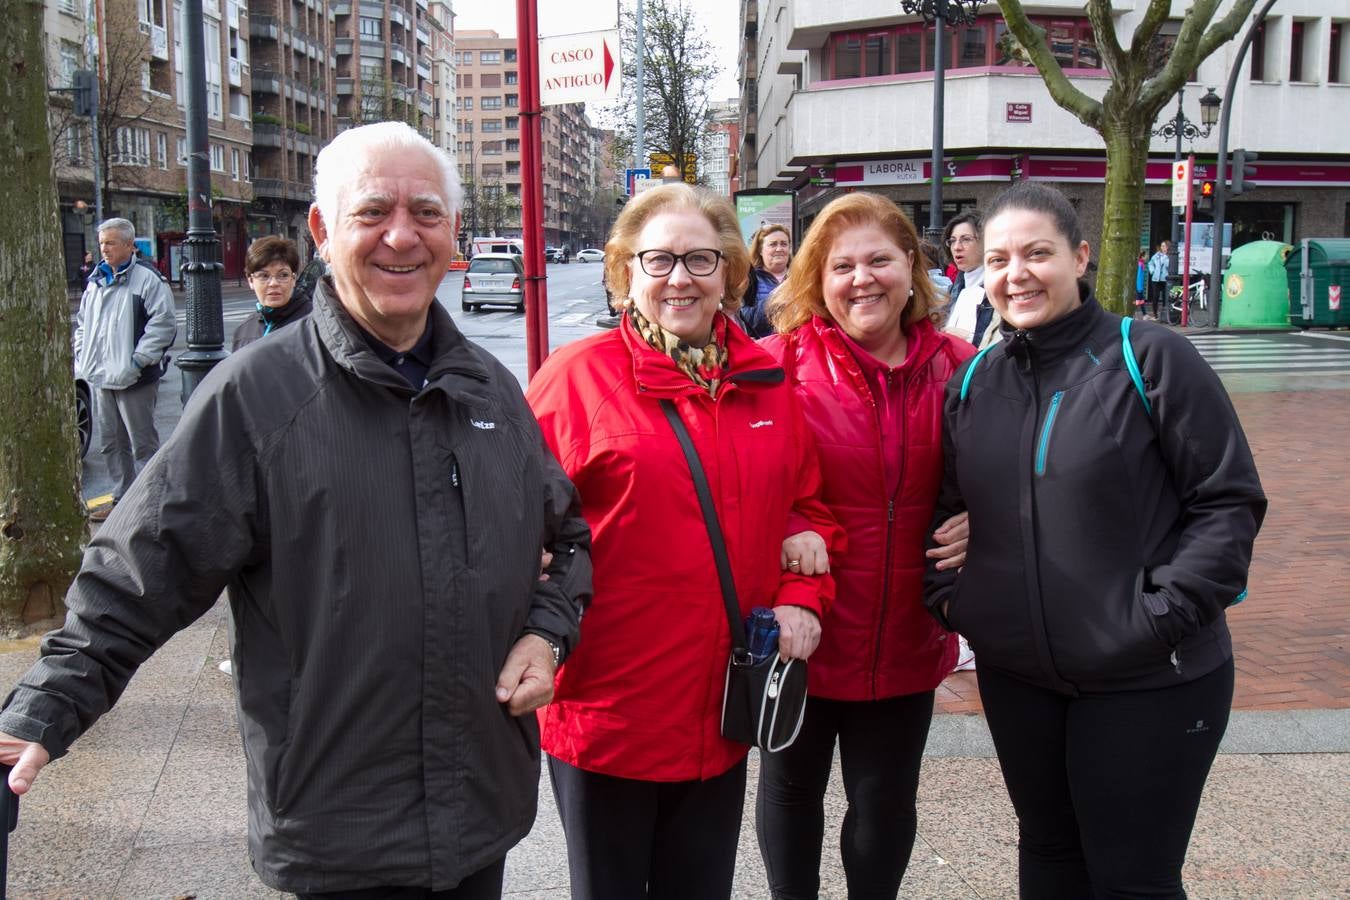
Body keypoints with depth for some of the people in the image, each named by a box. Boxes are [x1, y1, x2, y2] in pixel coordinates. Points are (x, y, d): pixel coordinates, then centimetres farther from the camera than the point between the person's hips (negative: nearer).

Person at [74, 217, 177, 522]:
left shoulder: (147, 278, -9)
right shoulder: (96, 280, 15)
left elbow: (163, 324, -16)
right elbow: (82, 323, 25)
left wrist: (137, 361, -19)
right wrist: (81, 357, 11)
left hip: (133, 379, -8)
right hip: (101, 377, 8)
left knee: (143, 443, -2)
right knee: (112, 444, 15)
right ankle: (122, 499, 26)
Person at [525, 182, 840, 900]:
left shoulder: (768, 382, 6)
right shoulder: (578, 376, -8)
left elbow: (807, 502, 13)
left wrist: (801, 597, -1)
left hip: (722, 711, 4)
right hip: (604, 713, -4)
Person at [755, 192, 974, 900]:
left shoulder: (956, 367, -1)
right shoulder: (781, 363, -11)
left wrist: (974, 525, -8)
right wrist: (782, 533, -24)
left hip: (906, 638, 2)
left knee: (887, 801, 17)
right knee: (792, 788, 19)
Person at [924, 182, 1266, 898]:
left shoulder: (1151, 360, -10)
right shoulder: (974, 381, 5)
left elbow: (1230, 500, -10)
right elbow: (943, 506, 14)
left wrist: (1167, 612, -17)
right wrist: (945, 593, -1)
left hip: (1148, 683, -4)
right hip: (1015, 678, 5)